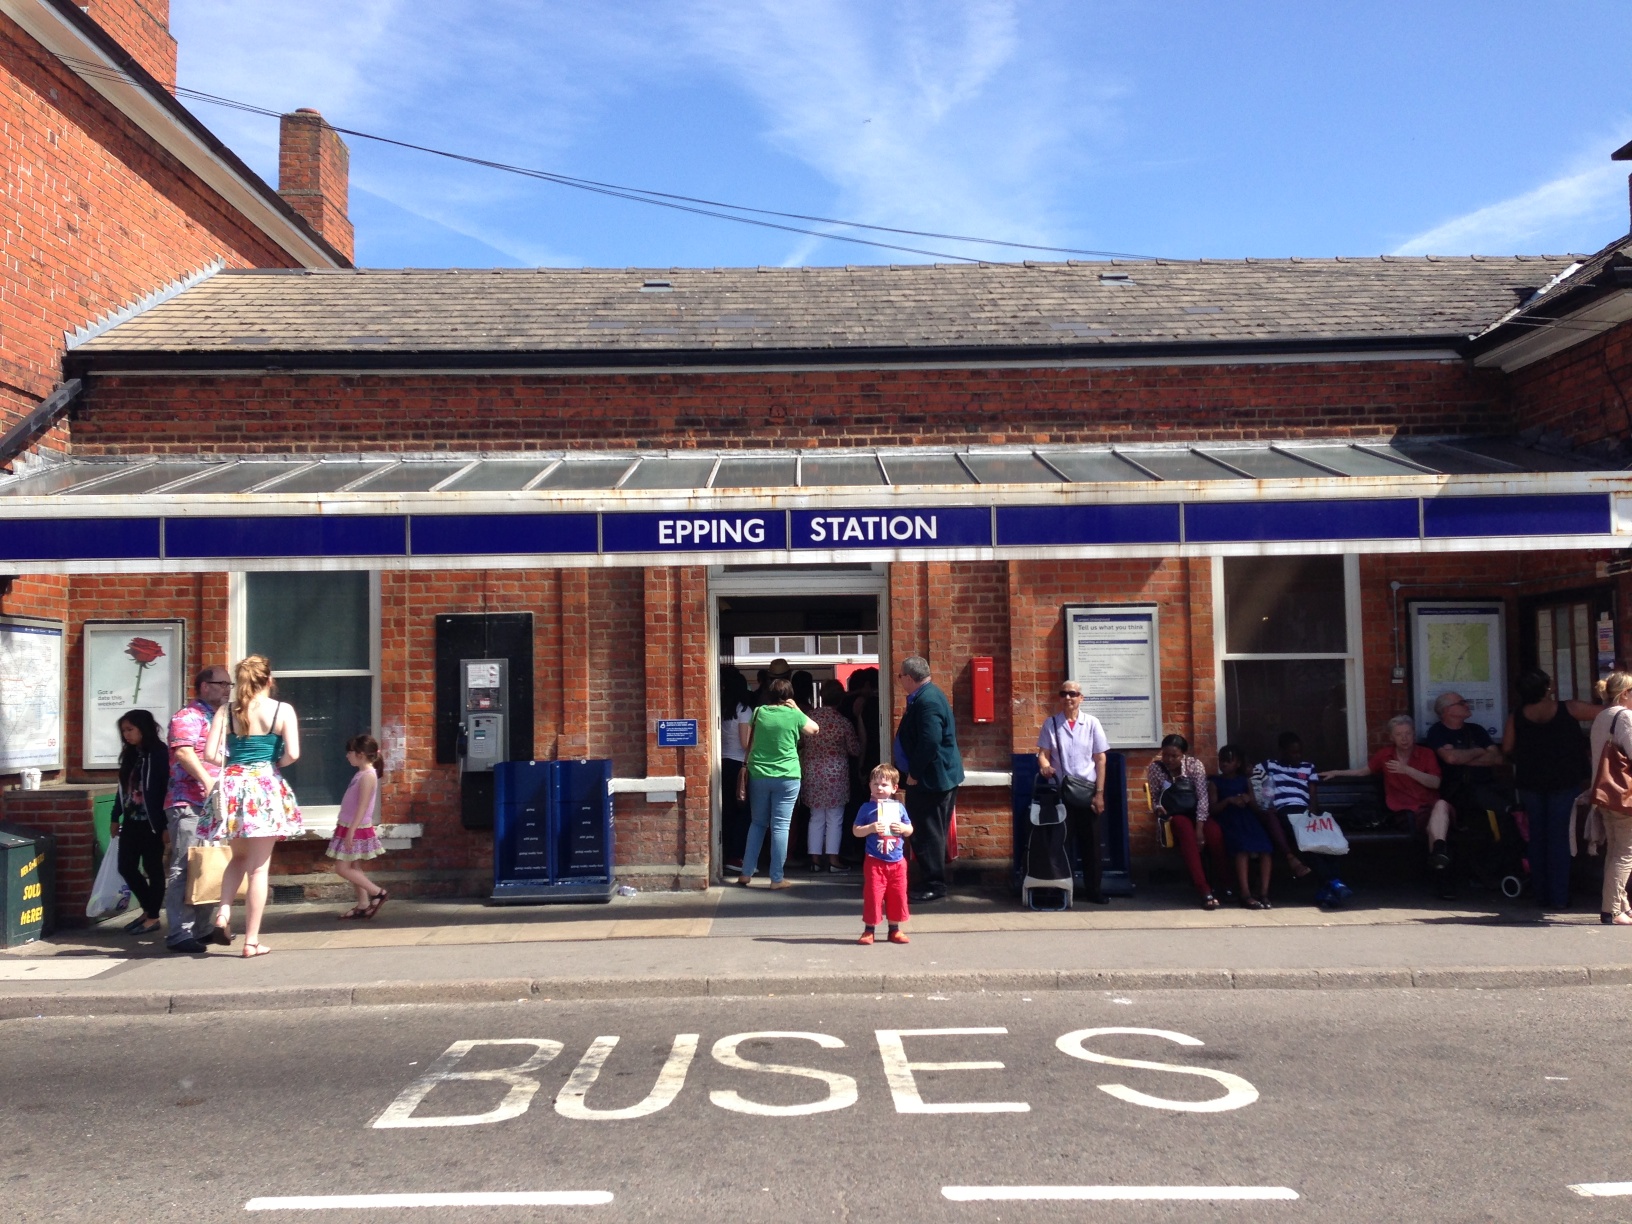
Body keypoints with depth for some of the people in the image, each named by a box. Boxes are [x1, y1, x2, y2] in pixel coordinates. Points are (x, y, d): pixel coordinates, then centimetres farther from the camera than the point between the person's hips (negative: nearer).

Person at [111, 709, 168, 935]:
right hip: (131, 821, 8)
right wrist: (116, 818, 18)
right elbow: (123, 787, 18)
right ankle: (149, 909, 23)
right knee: (126, 867, 8)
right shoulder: (130, 755, 11)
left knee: (152, 868, 1)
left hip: (151, 822, -8)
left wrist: (165, 825, -17)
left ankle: (153, 917, 10)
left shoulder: (159, 753, -11)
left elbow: (166, 789, -14)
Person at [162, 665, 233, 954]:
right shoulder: (188, 716, -8)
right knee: (184, 870, -8)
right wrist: (208, 781, -28)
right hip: (188, 804, -9)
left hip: (212, 805, 9)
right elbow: (183, 751, -22)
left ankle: (201, 929, 21)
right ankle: (178, 934, -6)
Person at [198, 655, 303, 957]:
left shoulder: (226, 711, 4)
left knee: (239, 856, 24)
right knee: (259, 867, 2)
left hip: (232, 787, 3)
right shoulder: (283, 710, -3)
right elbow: (293, 754, -11)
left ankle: (224, 911, 3)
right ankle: (252, 940, 4)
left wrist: (233, 763, 15)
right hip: (266, 789, -3)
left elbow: (211, 753, -3)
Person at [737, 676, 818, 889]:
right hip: (787, 777, -3)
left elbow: (748, 742, 9)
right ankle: (776, 878, 1)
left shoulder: (759, 712, 2)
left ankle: (746, 872, 15)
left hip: (758, 775, 3)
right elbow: (814, 729, 12)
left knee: (757, 823, 15)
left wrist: (747, 764, 20)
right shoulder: (793, 715, -6)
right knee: (780, 826, 0)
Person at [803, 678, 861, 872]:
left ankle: (815, 859, 11)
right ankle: (833, 860, 3)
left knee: (816, 818, 11)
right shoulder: (844, 722, -9)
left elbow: (801, 744, 8)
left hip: (812, 772, 3)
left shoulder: (810, 717, -2)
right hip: (835, 774, -3)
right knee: (834, 819, 3)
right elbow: (856, 750, 0)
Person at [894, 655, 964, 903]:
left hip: (930, 778, -11)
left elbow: (930, 742, -28)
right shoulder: (927, 695, 13)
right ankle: (932, 882, 24)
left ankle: (934, 886, 3)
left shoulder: (927, 701, -21)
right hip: (934, 776, 11)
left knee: (928, 833, -4)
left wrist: (914, 773, -20)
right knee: (928, 833, 16)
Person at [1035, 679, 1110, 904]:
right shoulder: (1051, 724, 1)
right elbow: (1043, 753, 0)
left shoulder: (1091, 723, 0)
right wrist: (1045, 765, -24)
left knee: (1090, 842, 7)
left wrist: (1099, 793, -4)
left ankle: (1093, 889, 19)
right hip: (1061, 791, 0)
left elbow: (1100, 759, 1)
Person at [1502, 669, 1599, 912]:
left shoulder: (1516, 717, -4)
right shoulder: (1569, 709, -9)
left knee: (1537, 837, 11)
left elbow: (1507, 750, 0)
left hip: (1530, 782, 2)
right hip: (1564, 781, -2)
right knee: (1559, 837, 1)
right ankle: (1559, 897, 0)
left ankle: (1541, 895, 14)